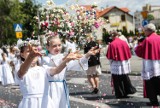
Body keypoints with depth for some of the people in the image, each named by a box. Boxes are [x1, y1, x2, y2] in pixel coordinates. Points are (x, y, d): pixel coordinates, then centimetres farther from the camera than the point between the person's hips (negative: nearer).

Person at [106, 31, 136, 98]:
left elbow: (109, 57, -10)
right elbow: (129, 54, 6)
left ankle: (120, 94, 7)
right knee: (125, 79, 17)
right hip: (125, 65, 4)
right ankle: (129, 90, 18)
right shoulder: (124, 43, 0)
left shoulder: (112, 44, -14)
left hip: (116, 65, -4)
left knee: (117, 81, 4)